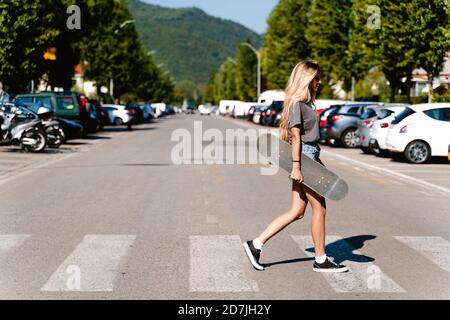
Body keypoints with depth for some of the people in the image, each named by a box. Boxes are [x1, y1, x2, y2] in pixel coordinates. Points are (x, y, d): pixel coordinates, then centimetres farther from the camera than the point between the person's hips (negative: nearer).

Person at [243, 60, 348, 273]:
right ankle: (321, 261, 11)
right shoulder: (296, 103, -11)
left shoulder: (305, 103, 18)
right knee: (319, 209, 0)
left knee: (297, 212, 9)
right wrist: (296, 166, -20)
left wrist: (317, 161, 22)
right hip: (303, 158, -10)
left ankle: (256, 245, 10)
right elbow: (296, 136, -17)